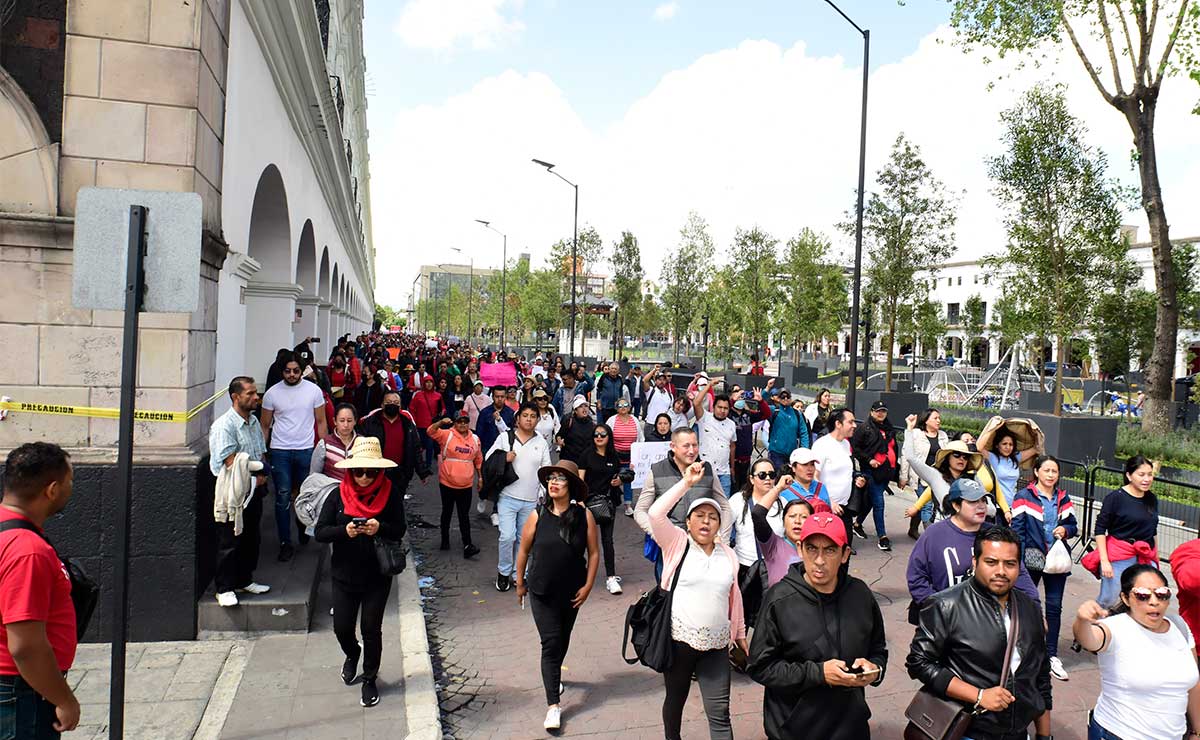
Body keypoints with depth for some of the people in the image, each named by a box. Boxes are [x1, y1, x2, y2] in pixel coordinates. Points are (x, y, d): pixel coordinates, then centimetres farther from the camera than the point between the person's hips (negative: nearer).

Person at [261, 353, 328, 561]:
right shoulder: (272, 393, 0)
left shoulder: (313, 390, -1)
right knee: (283, 497, 1)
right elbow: (265, 426, 8)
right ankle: (285, 543, 8)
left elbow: (321, 422, 5)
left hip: (306, 450, 0)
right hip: (279, 451, 0)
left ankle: (304, 532, 30)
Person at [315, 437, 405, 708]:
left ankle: (370, 678, 26)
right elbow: (320, 532, -7)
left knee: (371, 629, 4)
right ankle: (352, 654, 44)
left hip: (377, 576, -1)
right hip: (344, 574, 2)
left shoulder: (390, 494, -8)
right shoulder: (338, 496, -5)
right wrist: (344, 531, -25)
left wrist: (380, 528, -26)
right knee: (342, 627, 8)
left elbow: (399, 530, -6)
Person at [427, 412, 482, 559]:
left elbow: (478, 460, 15)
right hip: (447, 483, -2)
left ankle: (467, 545, -1)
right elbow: (430, 431, -22)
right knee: (447, 512, 13)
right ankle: (445, 540, 28)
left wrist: (480, 476, 17)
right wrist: (441, 423, -39)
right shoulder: (447, 435, -6)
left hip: (466, 485, 2)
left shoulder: (475, 439, 6)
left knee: (464, 515, 2)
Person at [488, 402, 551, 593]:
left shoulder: (541, 443, 6)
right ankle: (503, 572, 10)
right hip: (508, 497, -3)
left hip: (531, 500, 3)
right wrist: (504, 459, -13)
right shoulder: (504, 438, 0)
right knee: (507, 536, -12)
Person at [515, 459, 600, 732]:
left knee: (563, 640, 21)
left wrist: (588, 586, -7)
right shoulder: (538, 515, -12)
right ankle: (553, 705, 0)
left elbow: (593, 553, -4)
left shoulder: (584, 516, -12)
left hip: (572, 592, 2)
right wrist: (520, 583, 6)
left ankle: (554, 674, 49)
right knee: (550, 643, -6)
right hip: (541, 592, -2)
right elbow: (524, 551, 0)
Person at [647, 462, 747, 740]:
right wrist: (686, 483, -20)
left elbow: (734, 598, 15)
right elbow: (655, 513, -21)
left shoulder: (728, 554, 6)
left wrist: (740, 635, 18)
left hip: (717, 645, 2)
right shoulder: (676, 543, -4)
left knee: (720, 712, 0)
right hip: (679, 640, -2)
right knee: (676, 699, 17)